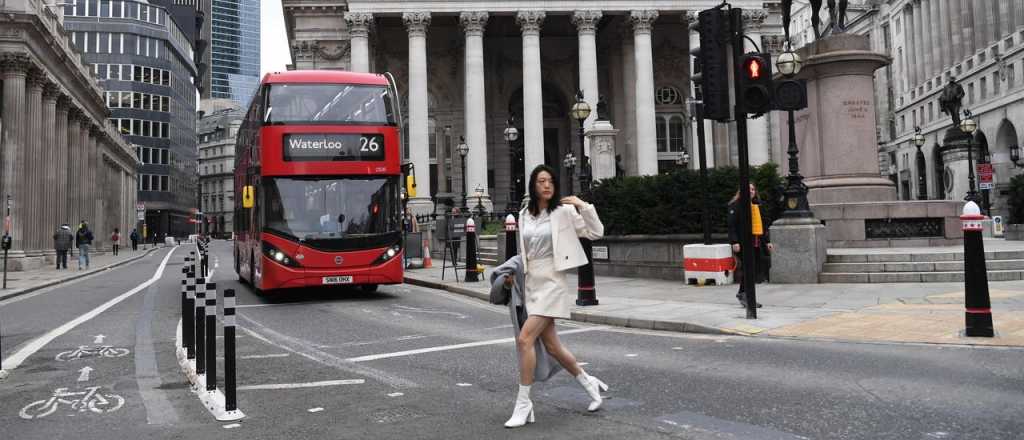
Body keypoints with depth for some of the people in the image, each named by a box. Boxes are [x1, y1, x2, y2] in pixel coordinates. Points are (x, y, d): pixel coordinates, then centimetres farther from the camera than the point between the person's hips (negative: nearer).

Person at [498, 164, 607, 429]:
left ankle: (523, 404, -5)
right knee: (552, 347, 10)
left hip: (552, 283, -6)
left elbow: (596, 233, -5)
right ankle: (590, 384, 33)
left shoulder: (564, 211, -5)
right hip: (531, 285, 6)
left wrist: (583, 206, -15)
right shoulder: (525, 215, 10)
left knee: (525, 339, -17)